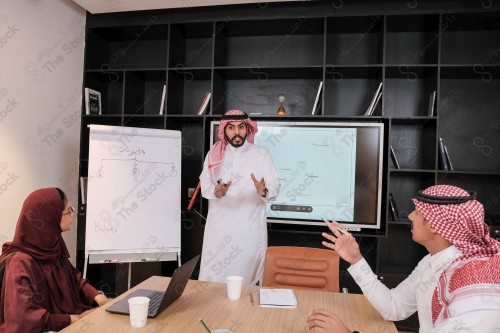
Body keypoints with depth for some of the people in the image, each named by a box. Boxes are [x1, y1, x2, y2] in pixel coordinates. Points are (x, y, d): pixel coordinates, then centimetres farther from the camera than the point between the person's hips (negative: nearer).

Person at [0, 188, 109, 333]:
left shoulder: (52, 248, 3)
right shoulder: (21, 263, -21)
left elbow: (74, 279, 13)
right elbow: (23, 320, -25)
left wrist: (96, 296, -3)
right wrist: (72, 320, -20)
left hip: (71, 314, 7)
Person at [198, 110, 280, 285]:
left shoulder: (261, 154, -1)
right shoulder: (214, 154, 6)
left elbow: (274, 185, -7)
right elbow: (204, 184, 2)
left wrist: (264, 191, -30)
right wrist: (215, 192, -20)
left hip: (250, 227, -2)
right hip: (219, 226, 2)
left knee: (245, 275, 5)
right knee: (212, 277, 5)